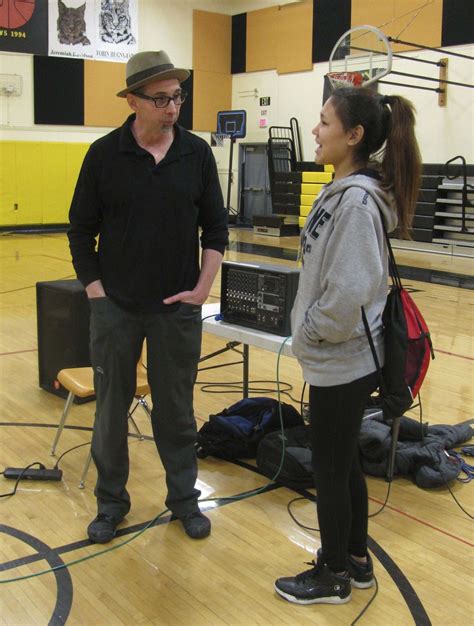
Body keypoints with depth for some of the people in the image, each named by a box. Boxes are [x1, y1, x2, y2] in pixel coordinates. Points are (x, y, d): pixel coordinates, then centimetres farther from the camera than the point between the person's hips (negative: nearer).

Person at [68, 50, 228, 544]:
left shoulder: (197, 154, -1)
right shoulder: (104, 155, -4)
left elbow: (215, 228, 4)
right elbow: (81, 230, 1)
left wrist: (202, 289, -4)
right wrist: (96, 291, -5)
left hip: (178, 309, 1)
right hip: (115, 308, 0)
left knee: (176, 409, 12)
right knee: (111, 409, 10)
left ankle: (184, 498, 29)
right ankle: (111, 501, 28)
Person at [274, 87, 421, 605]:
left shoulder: (357, 200, -21)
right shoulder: (342, 191, 7)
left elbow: (349, 292, -27)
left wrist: (308, 330, -13)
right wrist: (308, 326, 9)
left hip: (340, 361, -9)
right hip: (343, 359, 9)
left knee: (330, 469, 7)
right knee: (344, 463, 20)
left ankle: (332, 575, 26)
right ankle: (355, 559, 37)